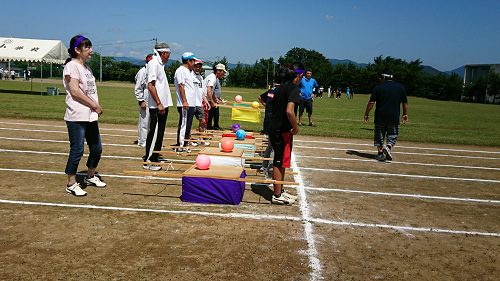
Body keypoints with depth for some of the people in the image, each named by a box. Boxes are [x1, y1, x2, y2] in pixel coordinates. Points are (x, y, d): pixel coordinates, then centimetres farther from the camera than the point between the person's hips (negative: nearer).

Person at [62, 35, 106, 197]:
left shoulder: (87, 68, 20)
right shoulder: (72, 66, -8)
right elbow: (75, 91, -17)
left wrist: (97, 107, 3)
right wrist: (95, 106, -12)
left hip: (91, 116, 9)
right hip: (77, 117, -9)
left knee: (96, 148, 13)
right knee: (77, 150, -4)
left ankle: (90, 177, 32)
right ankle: (71, 184, 8)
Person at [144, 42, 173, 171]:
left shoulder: (159, 64, 19)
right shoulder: (153, 63, -11)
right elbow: (150, 85, -18)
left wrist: (163, 104, 18)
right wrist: (159, 103, -21)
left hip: (162, 105, 10)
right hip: (156, 107, -10)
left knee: (159, 133, 14)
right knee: (154, 133, -5)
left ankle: (154, 158, 23)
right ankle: (149, 162, 2)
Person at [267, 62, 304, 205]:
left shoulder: (281, 87, 12)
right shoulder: (294, 88, -15)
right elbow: (289, 111, -27)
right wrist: (296, 127, -15)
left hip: (274, 128, 9)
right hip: (283, 130, -9)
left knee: (280, 162, 18)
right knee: (280, 162, 0)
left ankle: (280, 191, 29)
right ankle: (277, 196, 10)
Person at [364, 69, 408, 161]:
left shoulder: (378, 88, -3)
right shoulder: (401, 87, 4)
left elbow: (371, 102, -6)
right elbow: (405, 103, 7)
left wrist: (366, 114, 1)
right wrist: (405, 114, 17)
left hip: (380, 117, -1)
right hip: (394, 117, 1)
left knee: (379, 136, 11)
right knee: (392, 135, 13)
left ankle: (380, 154, 12)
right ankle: (388, 147, -13)